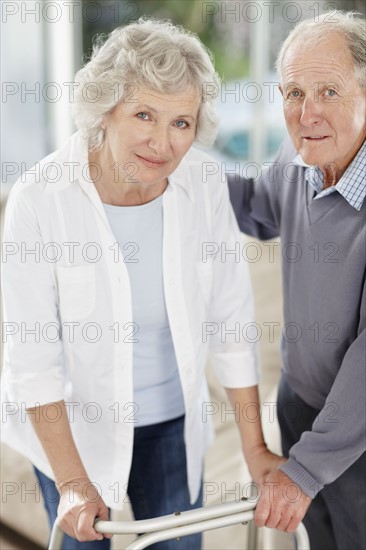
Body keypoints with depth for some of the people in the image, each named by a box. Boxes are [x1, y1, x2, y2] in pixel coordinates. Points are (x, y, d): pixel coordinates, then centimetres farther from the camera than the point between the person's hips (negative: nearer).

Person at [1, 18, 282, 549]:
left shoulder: (204, 188, -14)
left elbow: (230, 323, -6)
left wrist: (255, 446, -2)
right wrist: (71, 480, -16)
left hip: (174, 422, 3)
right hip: (71, 424, -2)